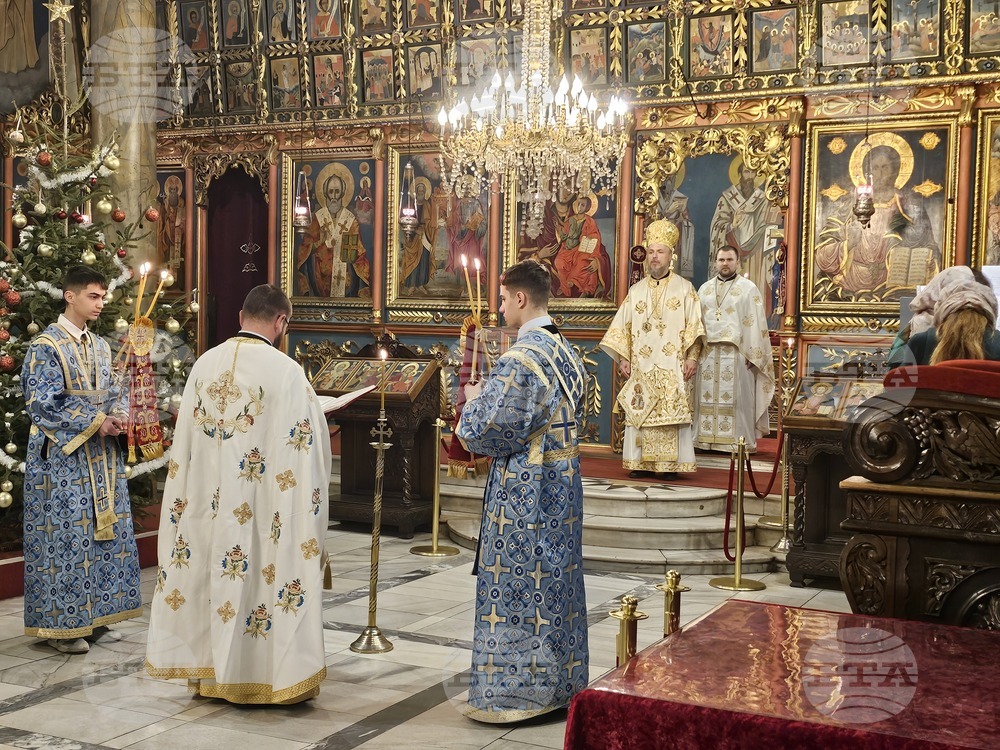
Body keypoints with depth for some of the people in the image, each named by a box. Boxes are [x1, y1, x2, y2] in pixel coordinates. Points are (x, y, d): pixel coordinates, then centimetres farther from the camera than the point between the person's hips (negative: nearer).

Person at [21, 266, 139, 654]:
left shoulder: (100, 346, 13)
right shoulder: (46, 346, -9)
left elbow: (116, 389, 18)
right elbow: (44, 403, -15)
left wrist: (119, 415, -5)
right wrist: (96, 422, -18)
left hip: (102, 456, 7)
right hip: (63, 458, -7)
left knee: (106, 532, 9)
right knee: (66, 536, -4)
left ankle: (95, 617, 19)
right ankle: (61, 626, 6)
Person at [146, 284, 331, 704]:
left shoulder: (205, 364, 2)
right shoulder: (285, 371, -14)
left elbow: (186, 439, 10)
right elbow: (308, 442, -10)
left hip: (208, 504, 5)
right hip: (262, 506, -5)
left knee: (214, 578, 14)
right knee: (262, 576, 4)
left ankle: (213, 674, 24)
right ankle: (270, 674, 12)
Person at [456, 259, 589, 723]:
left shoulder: (519, 360, -20)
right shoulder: (568, 354, 7)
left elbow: (489, 433, -21)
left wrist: (475, 401, 0)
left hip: (523, 495, -8)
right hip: (563, 489, 9)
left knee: (515, 590, 1)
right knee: (557, 583, 15)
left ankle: (514, 694, 10)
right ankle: (560, 684, 26)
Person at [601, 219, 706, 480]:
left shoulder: (684, 288, 5)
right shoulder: (636, 290, 13)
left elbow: (694, 326, 0)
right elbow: (623, 326, 12)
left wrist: (692, 357, -10)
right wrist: (623, 357, 3)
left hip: (673, 367, -3)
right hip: (641, 367, 3)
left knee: (672, 414, -6)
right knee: (639, 414, 0)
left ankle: (670, 464, -1)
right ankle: (642, 463, 6)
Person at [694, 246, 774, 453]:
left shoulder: (748, 288, 2)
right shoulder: (705, 289, 15)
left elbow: (755, 323, -3)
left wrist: (751, 354, -11)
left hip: (736, 353, -4)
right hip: (708, 353, 4)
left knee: (736, 398, -4)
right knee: (708, 397, 4)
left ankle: (740, 441, 0)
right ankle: (708, 439, 9)